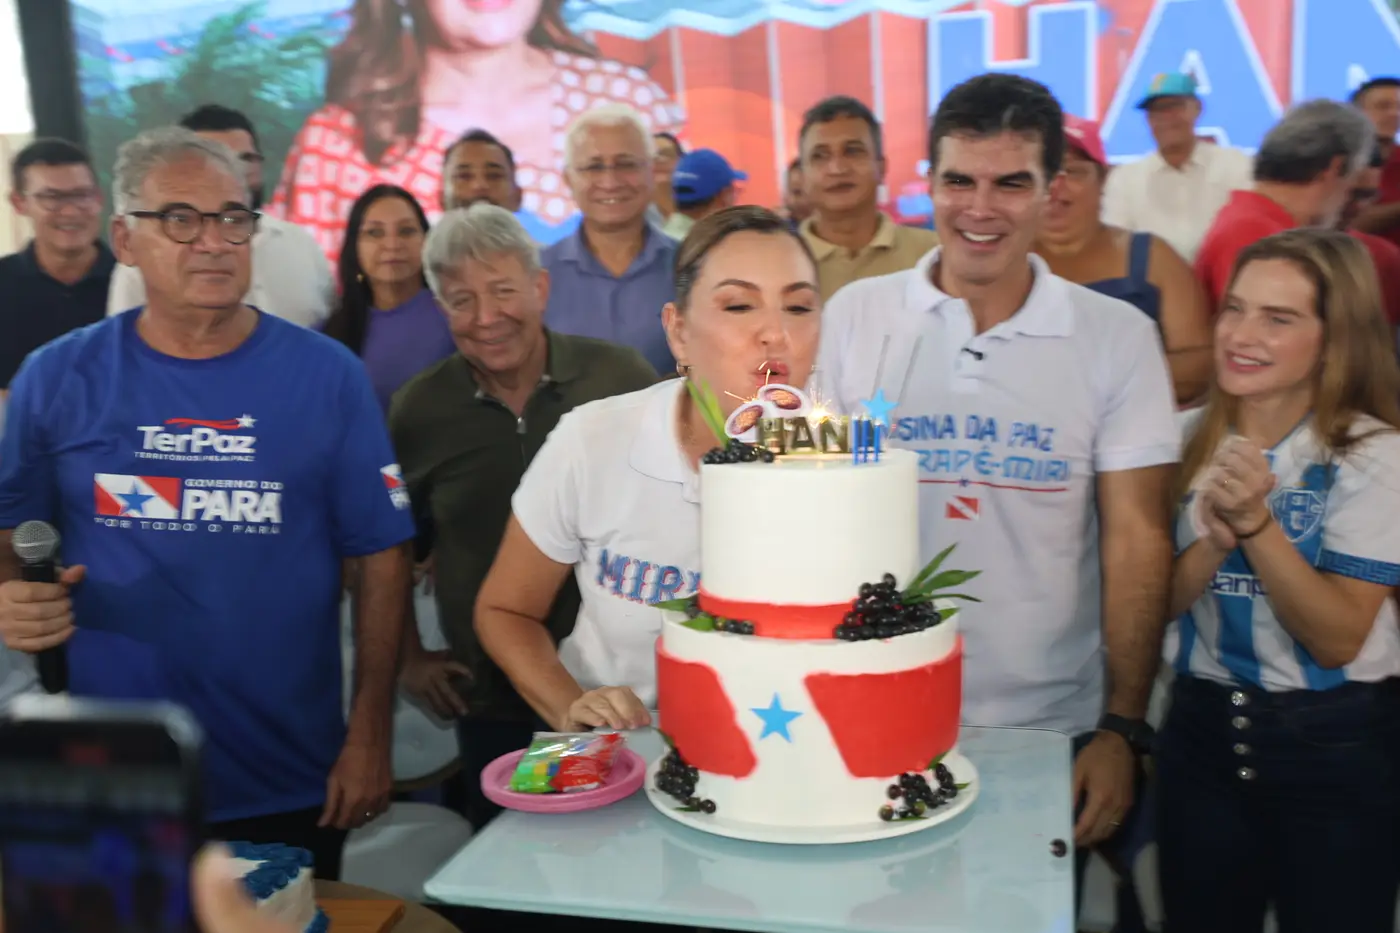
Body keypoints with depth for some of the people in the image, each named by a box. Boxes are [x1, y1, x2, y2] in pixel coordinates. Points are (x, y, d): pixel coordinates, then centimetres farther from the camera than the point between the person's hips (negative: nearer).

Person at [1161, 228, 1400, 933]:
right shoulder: (1186, 441, -3)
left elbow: (1339, 641, -19)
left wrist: (1257, 521, -30)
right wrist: (1214, 540, -23)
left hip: (1335, 748, -3)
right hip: (1200, 732, 3)